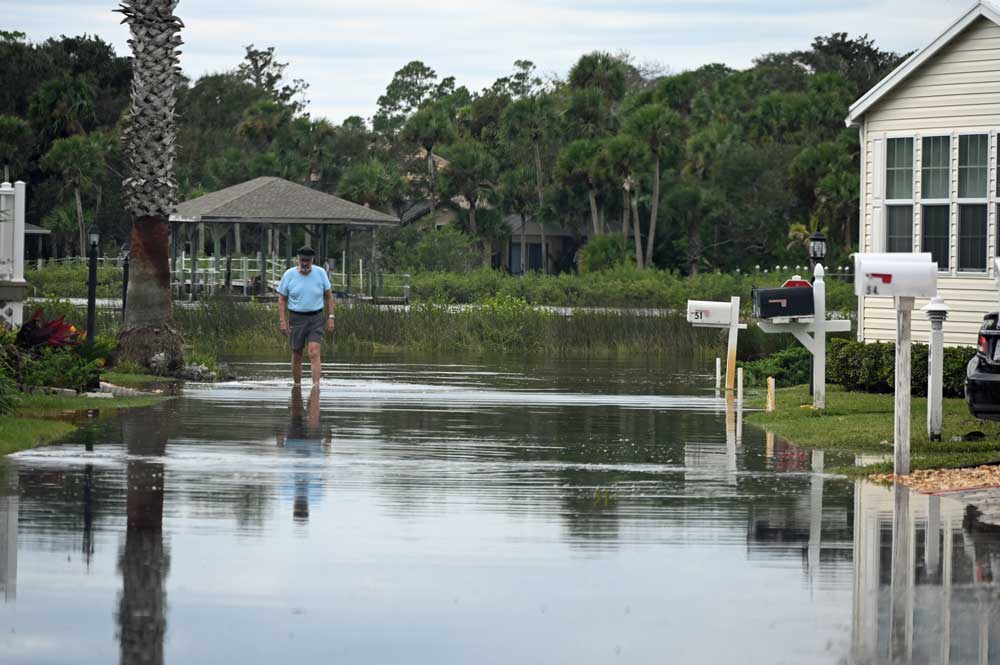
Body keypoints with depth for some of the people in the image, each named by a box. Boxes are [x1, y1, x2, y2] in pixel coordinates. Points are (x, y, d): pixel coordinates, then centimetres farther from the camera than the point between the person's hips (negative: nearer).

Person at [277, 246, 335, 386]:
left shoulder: (320, 273, -2)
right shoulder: (289, 275, -3)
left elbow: (329, 295, 6)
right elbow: (281, 299, 1)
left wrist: (331, 316, 0)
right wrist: (282, 321, -6)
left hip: (316, 319, -1)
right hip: (296, 319, 1)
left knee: (314, 353, -15)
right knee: (296, 356, 8)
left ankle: (316, 387, -21)